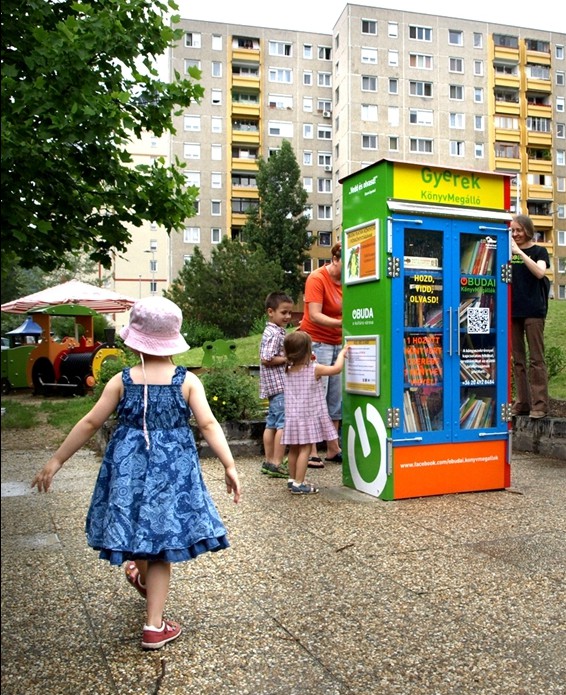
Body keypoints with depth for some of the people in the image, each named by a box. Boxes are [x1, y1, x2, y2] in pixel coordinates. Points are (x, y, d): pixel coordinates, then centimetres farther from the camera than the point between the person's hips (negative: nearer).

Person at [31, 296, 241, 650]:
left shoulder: (122, 380, -3)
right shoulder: (187, 380, -6)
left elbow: (90, 424, -2)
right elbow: (209, 424, -14)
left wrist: (56, 460, 6)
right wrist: (229, 465, -12)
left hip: (129, 467, 1)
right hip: (173, 469, -1)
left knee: (138, 527, 23)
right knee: (161, 545, 6)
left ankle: (139, 571, 51)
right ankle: (154, 626, 11)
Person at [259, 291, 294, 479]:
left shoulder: (278, 331, 16)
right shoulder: (274, 333, -15)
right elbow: (266, 359, -21)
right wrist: (288, 359, -15)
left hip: (276, 386, 10)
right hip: (280, 385, -10)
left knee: (272, 423, 14)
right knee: (284, 424, -7)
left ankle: (269, 461, 22)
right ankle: (277, 464, -3)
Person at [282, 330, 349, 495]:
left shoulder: (288, 371, 3)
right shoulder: (314, 369, -13)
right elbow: (337, 368, -7)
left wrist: (309, 362, 15)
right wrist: (341, 354, 9)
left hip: (292, 417, 6)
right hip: (309, 417, -6)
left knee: (294, 449, 14)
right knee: (305, 449, -4)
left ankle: (292, 480, 25)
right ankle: (298, 484, -4)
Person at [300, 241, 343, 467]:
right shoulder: (317, 279, -12)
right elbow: (315, 316, -20)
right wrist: (343, 323, -32)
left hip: (338, 343, 7)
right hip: (317, 342, -7)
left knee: (335, 397, 10)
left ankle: (333, 449, 19)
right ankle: (311, 452, 1)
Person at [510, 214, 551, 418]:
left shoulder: (539, 251, 3)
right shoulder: (510, 251, 13)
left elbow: (540, 272, -16)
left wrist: (519, 252, -21)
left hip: (533, 311, -4)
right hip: (513, 310, 4)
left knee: (536, 358, -5)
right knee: (517, 359, 5)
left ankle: (539, 404, -4)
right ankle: (522, 402, 10)